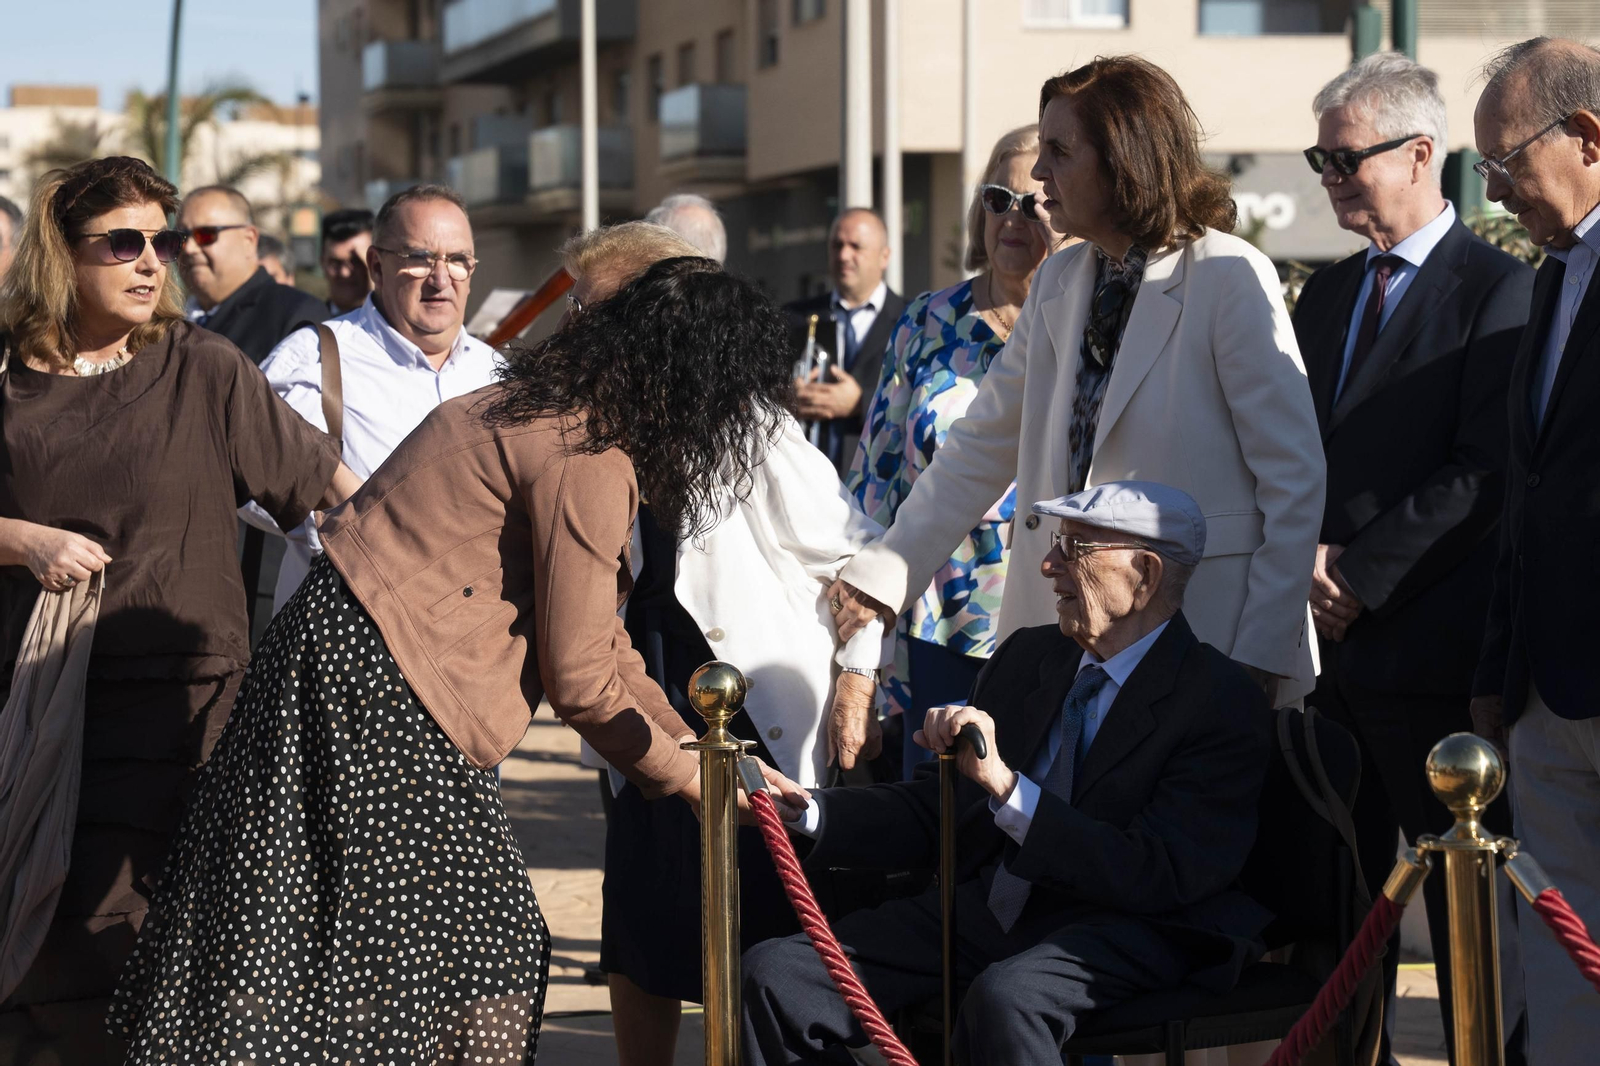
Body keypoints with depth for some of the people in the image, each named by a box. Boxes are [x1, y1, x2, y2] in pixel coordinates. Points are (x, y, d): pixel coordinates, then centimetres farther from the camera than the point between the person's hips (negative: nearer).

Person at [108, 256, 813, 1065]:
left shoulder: (544, 406, 15)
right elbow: (577, 674, -13)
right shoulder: (590, 459, -16)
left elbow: (589, 626, 21)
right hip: (378, 688, -10)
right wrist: (687, 779, 1)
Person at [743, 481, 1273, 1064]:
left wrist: (1005, 784, -23)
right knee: (775, 972, -13)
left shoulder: (1225, 703, -6)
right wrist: (803, 812, -2)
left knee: (1004, 999, -39)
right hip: (989, 904, 6)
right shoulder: (1027, 656, 14)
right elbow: (936, 813, 16)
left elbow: (1163, 878, -17)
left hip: (1121, 926, -6)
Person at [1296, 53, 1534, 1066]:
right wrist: (1309, 558, 0)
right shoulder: (1326, 295, 17)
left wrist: (1361, 575, -14)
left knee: (1462, 905, 1)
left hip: (1433, 645, -7)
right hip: (1334, 644, 7)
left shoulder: (1500, 288, -6)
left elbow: (1486, 474, -14)